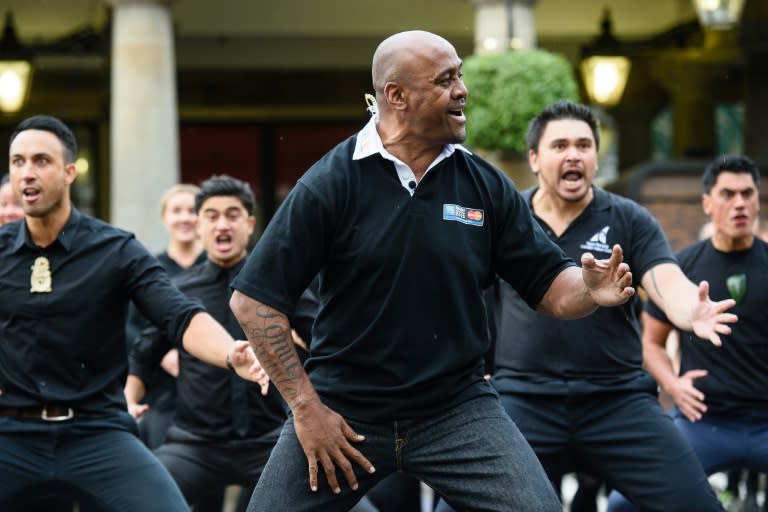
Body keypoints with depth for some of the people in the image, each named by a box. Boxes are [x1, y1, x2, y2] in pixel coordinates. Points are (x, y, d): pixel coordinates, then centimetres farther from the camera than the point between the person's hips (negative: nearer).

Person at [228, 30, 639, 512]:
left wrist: (590, 288, -20)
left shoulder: (486, 185, 1)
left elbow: (549, 284, 3)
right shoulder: (331, 183, -8)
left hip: (458, 408, 2)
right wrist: (305, 406, -10)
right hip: (342, 408, -1)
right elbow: (254, 300, -8)